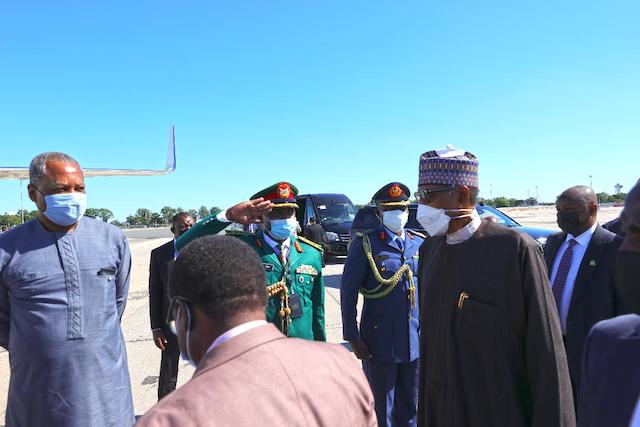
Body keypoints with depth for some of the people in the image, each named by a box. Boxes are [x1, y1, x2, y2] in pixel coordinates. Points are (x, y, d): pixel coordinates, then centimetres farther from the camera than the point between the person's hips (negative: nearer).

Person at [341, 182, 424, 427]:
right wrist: (352, 338, -10)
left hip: (416, 341, 4)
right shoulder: (365, 244, -8)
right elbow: (348, 291, -8)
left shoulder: (420, 244, 5)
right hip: (380, 341, -4)